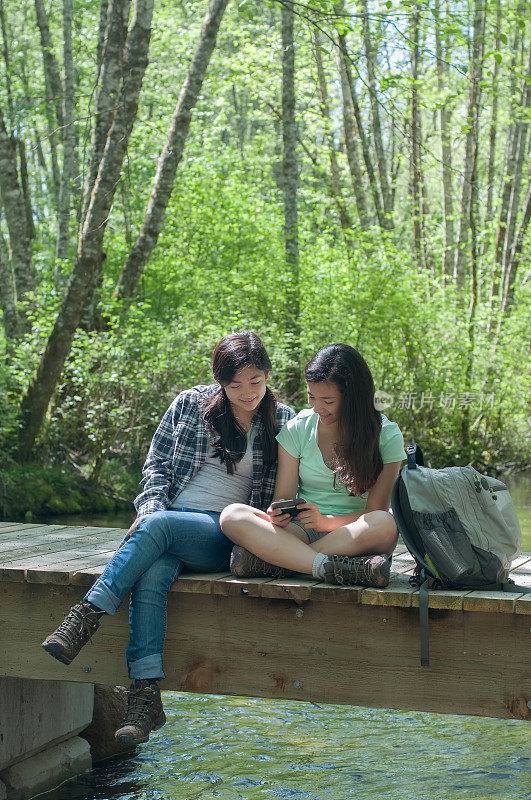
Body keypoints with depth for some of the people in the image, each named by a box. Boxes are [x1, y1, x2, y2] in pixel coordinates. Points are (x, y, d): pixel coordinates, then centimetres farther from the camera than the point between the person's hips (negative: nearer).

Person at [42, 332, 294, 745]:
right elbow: (157, 463, 15)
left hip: (224, 534, -2)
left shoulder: (283, 421, 9)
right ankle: (145, 696, -40)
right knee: (151, 575, -33)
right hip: (168, 520, 2)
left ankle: (85, 617, -34)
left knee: (158, 525, -34)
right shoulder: (190, 404, 12)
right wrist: (151, 505, -5)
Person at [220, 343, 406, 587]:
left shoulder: (387, 436, -3)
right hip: (302, 531, 2)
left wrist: (326, 521, -24)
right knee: (232, 516, -24)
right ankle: (330, 567, -39)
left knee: (384, 524, -38)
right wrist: (278, 516, -19)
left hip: (356, 536, -2)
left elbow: (376, 510, -8)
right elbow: (284, 497, 5)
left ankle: (264, 560, -31)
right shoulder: (297, 429, 5)